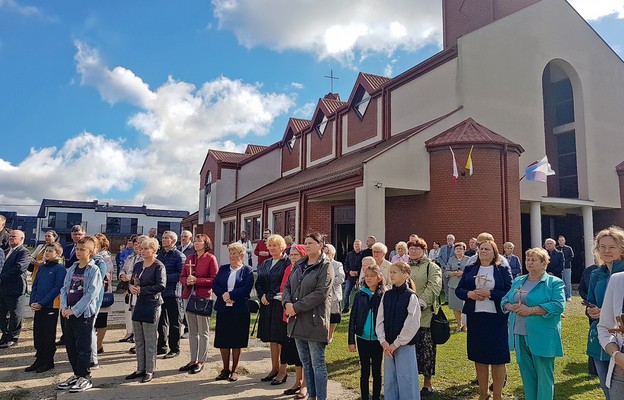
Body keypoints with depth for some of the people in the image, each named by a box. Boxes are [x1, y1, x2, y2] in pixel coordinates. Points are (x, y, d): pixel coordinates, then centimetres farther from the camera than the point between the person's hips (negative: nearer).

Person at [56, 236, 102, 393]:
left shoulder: (94, 270, -9)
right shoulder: (72, 269, 11)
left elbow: (92, 293, -16)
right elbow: (65, 288, 10)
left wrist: (74, 310, -16)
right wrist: (64, 307, -6)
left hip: (84, 313, -7)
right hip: (70, 313, 7)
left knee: (83, 346, -3)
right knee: (70, 345, 13)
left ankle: (85, 378, 8)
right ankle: (77, 374, 26)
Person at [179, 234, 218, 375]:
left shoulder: (210, 258, -5)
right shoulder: (189, 258, 13)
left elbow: (214, 279, -11)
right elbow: (182, 277, 14)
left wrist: (196, 280, -18)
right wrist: (187, 281, -9)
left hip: (203, 297, -6)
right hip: (188, 296, 6)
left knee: (203, 332, 2)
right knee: (192, 331, 14)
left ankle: (201, 361, 10)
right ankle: (193, 360, 24)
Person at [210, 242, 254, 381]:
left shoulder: (247, 270, -1)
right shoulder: (223, 269, 12)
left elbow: (246, 289, -12)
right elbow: (215, 285, 4)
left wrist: (230, 294, -16)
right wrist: (223, 296, -13)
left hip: (239, 310, -4)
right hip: (223, 309, 4)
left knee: (237, 342, 5)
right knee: (222, 341, 7)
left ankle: (234, 370, 18)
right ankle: (225, 369, 22)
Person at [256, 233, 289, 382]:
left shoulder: (287, 263, -8)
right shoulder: (265, 264, 14)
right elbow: (259, 283, 12)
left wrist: (269, 297, -13)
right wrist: (262, 296, -6)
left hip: (280, 304, -6)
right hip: (266, 305, 7)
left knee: (281, 338, -3)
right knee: (271, 338, 12)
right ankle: (274, 368, 23)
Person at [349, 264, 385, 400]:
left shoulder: (384, 296, -5)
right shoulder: (360, 294, -2)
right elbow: (353, 318, 1)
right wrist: (351, 340, -1)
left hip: (377, 339, -1)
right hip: (362, 338, 1)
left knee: (376, 371, 11)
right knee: (364, 371, 10)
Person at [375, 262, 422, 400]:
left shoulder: (411, 297, -10)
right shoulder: (386, 295, 5)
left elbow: (412, 324, -13)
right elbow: (380, 320, 5)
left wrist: (396, 343, -12)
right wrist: (383, 342, -6)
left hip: (405, 345, -5)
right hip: (388, 345, 5)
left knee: (405, 380, 2)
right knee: (389, 380, 11)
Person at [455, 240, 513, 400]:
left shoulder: (503, 270, 0)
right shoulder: (469, 269, 8)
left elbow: (509, 293, -8)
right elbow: (458, 290, 6)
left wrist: (489, 294, -19)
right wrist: (469, 294, -14)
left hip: (496, 318, -3)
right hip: (475, 317, 3)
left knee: (497, 357, 2)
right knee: (479, 356, 12)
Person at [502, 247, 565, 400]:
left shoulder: (554, 282, -3)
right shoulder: (518, 281, 14)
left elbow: (558, 305, -16)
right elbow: (505, 301, 12)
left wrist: (531, 310, -21)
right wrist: (512, 307, -11)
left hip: (542, 337, -5)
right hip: (520, 336, 5)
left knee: (544, 375, 4)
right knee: (526, 374, 15)